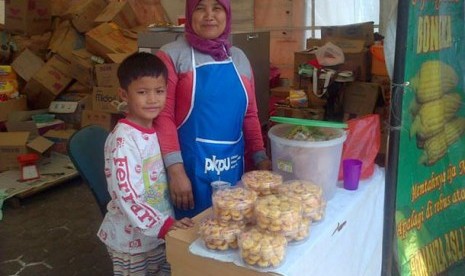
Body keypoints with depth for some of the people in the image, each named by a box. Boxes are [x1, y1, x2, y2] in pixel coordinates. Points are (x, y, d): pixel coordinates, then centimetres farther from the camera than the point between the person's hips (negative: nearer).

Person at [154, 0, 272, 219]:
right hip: (191, 168, -4)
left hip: (233, 168, 5)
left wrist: (260, 157, 6)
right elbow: (163, 116, -10)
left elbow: (249, 116, 14)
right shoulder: (172, 55, -5)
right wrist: (175, 170, -17)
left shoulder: (239, 58, 10)